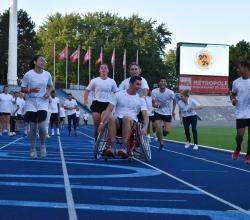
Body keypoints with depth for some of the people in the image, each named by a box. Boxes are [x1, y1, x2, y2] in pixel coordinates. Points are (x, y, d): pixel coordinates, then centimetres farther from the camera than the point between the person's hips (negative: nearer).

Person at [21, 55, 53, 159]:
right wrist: (30, 90, -22)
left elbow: (50, 86, 19)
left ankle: (42, 145, 13)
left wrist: (48, 92, -2)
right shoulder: (28, 74, -7)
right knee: (32, 127, 0)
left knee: (42, 125, -13)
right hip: (31, 102, -1)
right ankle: (33, 149, 14)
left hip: (43, 102, 1)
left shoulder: (47, 74, 2)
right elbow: (22, 89, -2)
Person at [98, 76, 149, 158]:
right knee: (112, 117, -36)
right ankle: (111, 147, -41)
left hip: (131, 122, 0)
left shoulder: (141, 99, 10)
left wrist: (145, 128, -20)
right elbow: (109, 109, 4)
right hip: (118, 121, 1)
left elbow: (145, 115, 0)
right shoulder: (119, 94, 9)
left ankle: (124, 148, -43)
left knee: (126, 118, -37)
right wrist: (102, 122, -10)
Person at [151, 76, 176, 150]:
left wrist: (173, 111, -4)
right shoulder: (154, 92, -18)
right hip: (158, 113, 0)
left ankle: (164, 128, 32)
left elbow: (174, 101, 2)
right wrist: (156, 105, -34)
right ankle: (161, 143, 14)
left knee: (167, 131, -7)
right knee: (158, 129, -11)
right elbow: (153, 104, -11)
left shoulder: (170, 92, -20)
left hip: (167, 113, 0)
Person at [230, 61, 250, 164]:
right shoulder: (236, 82, 3)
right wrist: (233, 99, -6)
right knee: (240, 135, -5)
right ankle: (238, 148, 27)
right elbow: (233, 94, 16)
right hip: (240, 113, 1)